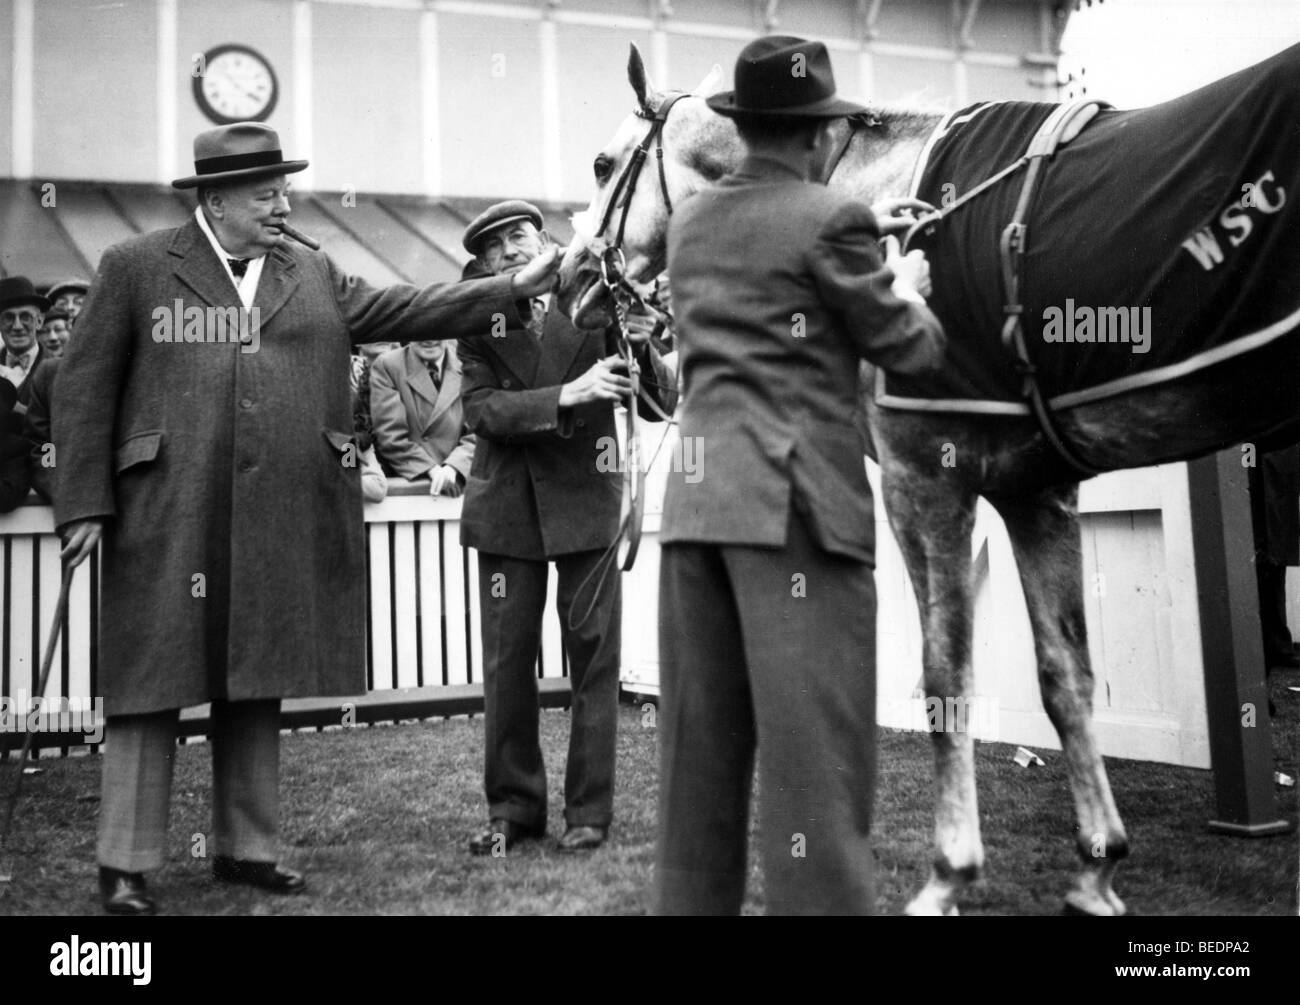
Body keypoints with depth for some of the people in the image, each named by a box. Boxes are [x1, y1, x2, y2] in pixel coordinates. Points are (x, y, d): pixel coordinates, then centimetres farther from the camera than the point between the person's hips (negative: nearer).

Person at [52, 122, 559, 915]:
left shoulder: (313, 274, 14)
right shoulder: (136, 267, 3)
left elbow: (406, 310, 7)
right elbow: (85, 388, 1)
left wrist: (512, 290, -2)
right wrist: (85, 506, -5)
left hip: (280, 524, 4)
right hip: (167, 522, -3)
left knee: (258, 688, 11)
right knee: (152, 686, 2)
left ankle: (248, 848, 24)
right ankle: (126, 864, 13)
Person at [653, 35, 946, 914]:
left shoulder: (690, 221, 13)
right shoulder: (831, 220, -7)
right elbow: (914, 352, 2)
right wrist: (907, 286, 21)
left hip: (693, 503, 7)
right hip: (796, 506, -7)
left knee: (698, 748, 13)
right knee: (816, 750, -2)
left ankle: (691, 901, 23)